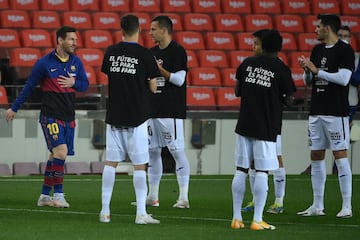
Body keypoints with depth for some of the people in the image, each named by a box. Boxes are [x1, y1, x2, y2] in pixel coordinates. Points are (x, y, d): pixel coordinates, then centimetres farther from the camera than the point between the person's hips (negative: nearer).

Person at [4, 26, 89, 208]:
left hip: (68, 117, 6)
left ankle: (44, 195, 17)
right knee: (61, 151, -19)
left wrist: (74, 83, -11)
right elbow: (29, 85, 1)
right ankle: (58, 195, -12)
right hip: (50, 116, -6)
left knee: (56, 156, 8)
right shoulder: (45, 63, -7)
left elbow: (85, 84, 12)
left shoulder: (76, 62, 7)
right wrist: (14, 108, 7)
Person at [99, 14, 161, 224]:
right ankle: (141, 213, -3)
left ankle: (105, 211, 8)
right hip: (137, 118, -4)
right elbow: (153, 87, -4)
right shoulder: (145, 55, -9)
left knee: (111, 162, 9)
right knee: (139, 165, -1)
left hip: (114, 116, 4)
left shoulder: (111, 52, 4)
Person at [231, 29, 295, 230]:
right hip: (267, 129, -4)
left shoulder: (247, 63, 4)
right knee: (262, 172, -3)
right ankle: (257, 220, -6)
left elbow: (237, 91, 12)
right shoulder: (281, 69, -7)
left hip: (244, 125, 4)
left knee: (241, 170, 8)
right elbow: (289, 99, -3)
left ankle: (237, 218, 9)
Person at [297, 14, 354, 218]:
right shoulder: (317, 50, 15)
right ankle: (317, 206, 14)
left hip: (336, 112, -8)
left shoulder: (344, 50, -8)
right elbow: (309, 81, 19)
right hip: (316, 110, 8)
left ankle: (347, 206, -5)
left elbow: (343, 78, -18)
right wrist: (306, 69, -2)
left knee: (340, 155, -7)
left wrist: (317, 71, -14)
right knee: (316, 156, 8)